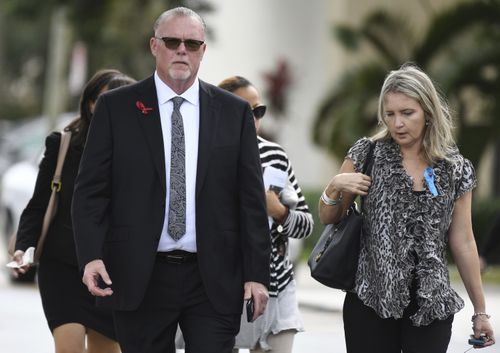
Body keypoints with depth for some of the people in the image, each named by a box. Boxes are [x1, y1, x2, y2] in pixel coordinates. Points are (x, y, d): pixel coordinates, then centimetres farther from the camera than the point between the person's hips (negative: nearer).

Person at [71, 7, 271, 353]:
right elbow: (91, 190, 1)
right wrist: (91, 255, -13)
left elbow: (251, 198, 6)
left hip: (213, 281, 1)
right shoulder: (116, 107, 4)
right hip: (139, 278, 0)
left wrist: (257, 273, 0)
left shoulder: (234, 112, 7)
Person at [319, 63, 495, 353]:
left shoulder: (455, 170, 4)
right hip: (371, 302, -1)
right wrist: (336, 186, -12)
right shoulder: (368, 154, 1)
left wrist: (480, 310, 8)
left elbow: (463, 243, 8)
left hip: (431, 305, 1)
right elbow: (328, 219, 8)